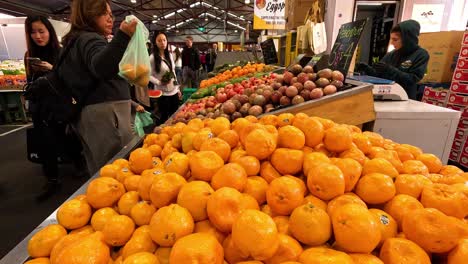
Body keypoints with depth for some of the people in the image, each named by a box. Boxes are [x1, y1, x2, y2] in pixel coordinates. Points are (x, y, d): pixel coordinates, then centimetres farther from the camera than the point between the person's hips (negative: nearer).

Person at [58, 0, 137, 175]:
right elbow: (102, 67, -30)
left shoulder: (77, 41, 24)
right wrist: (122, 36, -42)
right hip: (105, 113, -10)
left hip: (91, 112, 10)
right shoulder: (89, 39, -8)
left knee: (99, 170, 15)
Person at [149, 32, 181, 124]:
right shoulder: (152, 58, -10)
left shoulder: (170, 55, 8)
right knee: (164, 118, 4)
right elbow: (148, 75, -9)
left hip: (174, 91, 5)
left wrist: (178, 88, 13)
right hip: (162, 93, -5)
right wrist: (159, 82, -23)